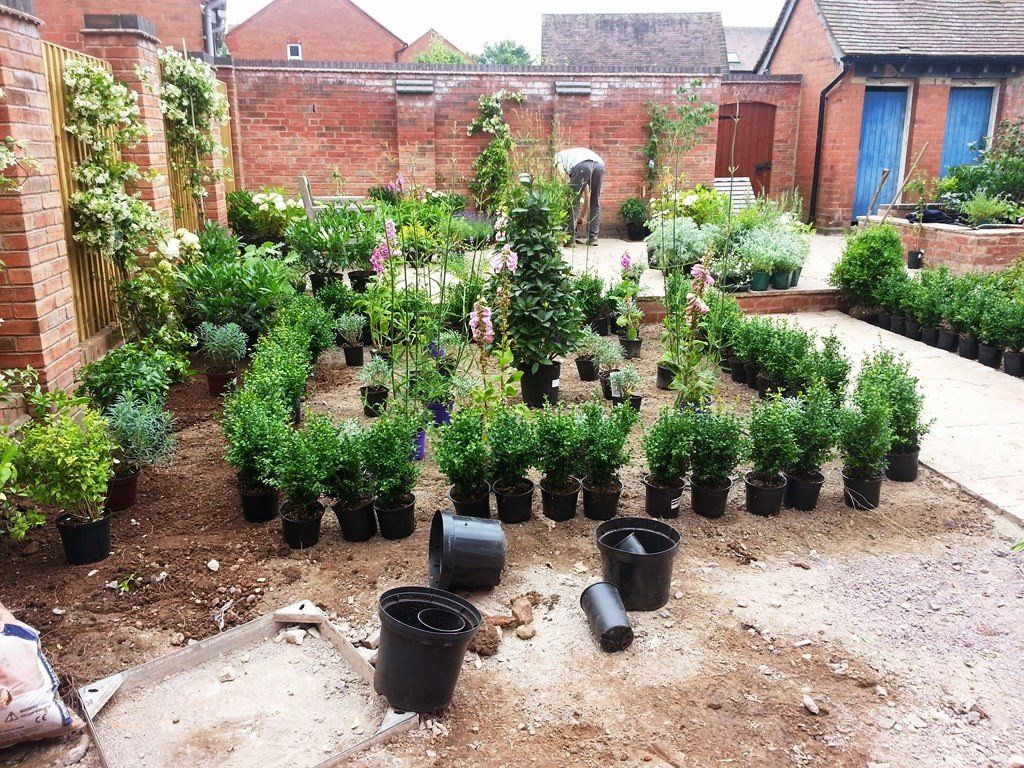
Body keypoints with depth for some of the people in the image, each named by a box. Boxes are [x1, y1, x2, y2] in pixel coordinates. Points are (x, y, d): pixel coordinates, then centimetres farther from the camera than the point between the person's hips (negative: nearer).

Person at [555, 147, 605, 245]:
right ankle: (593, 237, 21)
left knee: (574, 202, 8)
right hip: (599, 164, 5)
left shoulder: (559, 155, 34)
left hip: (581, 166, -5)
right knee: (595, 203, 20)